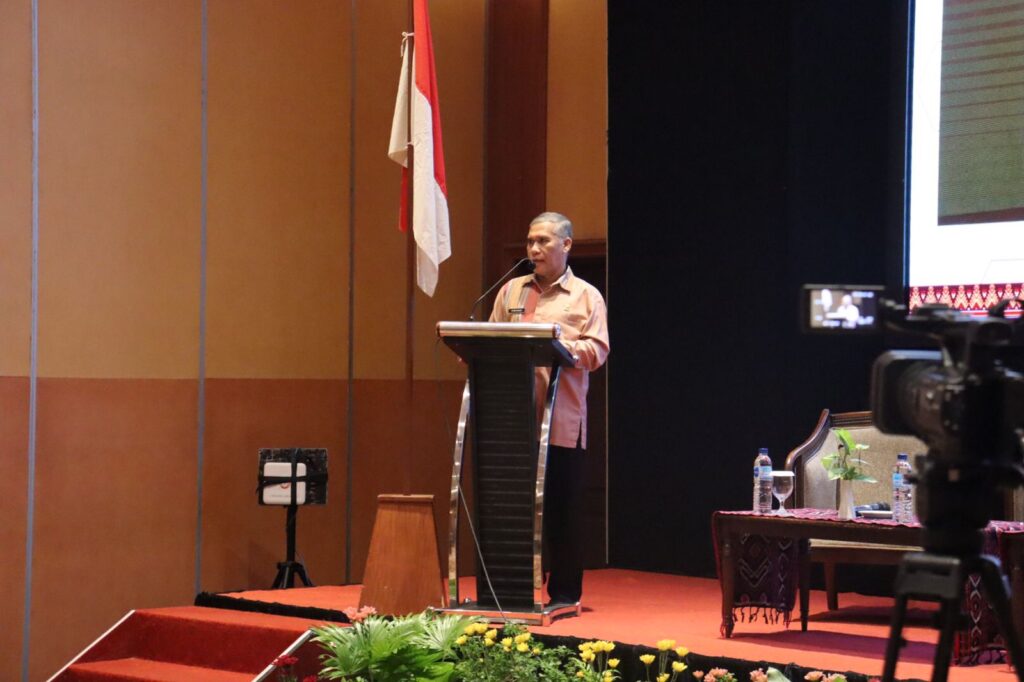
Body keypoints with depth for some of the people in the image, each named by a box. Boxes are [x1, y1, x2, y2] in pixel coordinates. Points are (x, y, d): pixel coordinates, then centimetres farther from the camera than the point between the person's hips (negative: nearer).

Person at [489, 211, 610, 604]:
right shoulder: (511, 292, 18)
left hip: (562, 422, -3)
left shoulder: (586, 297, 7)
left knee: (562, 506, 1)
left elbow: (597, 350, -4)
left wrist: (558, 348, -20)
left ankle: (564, 593, 8)